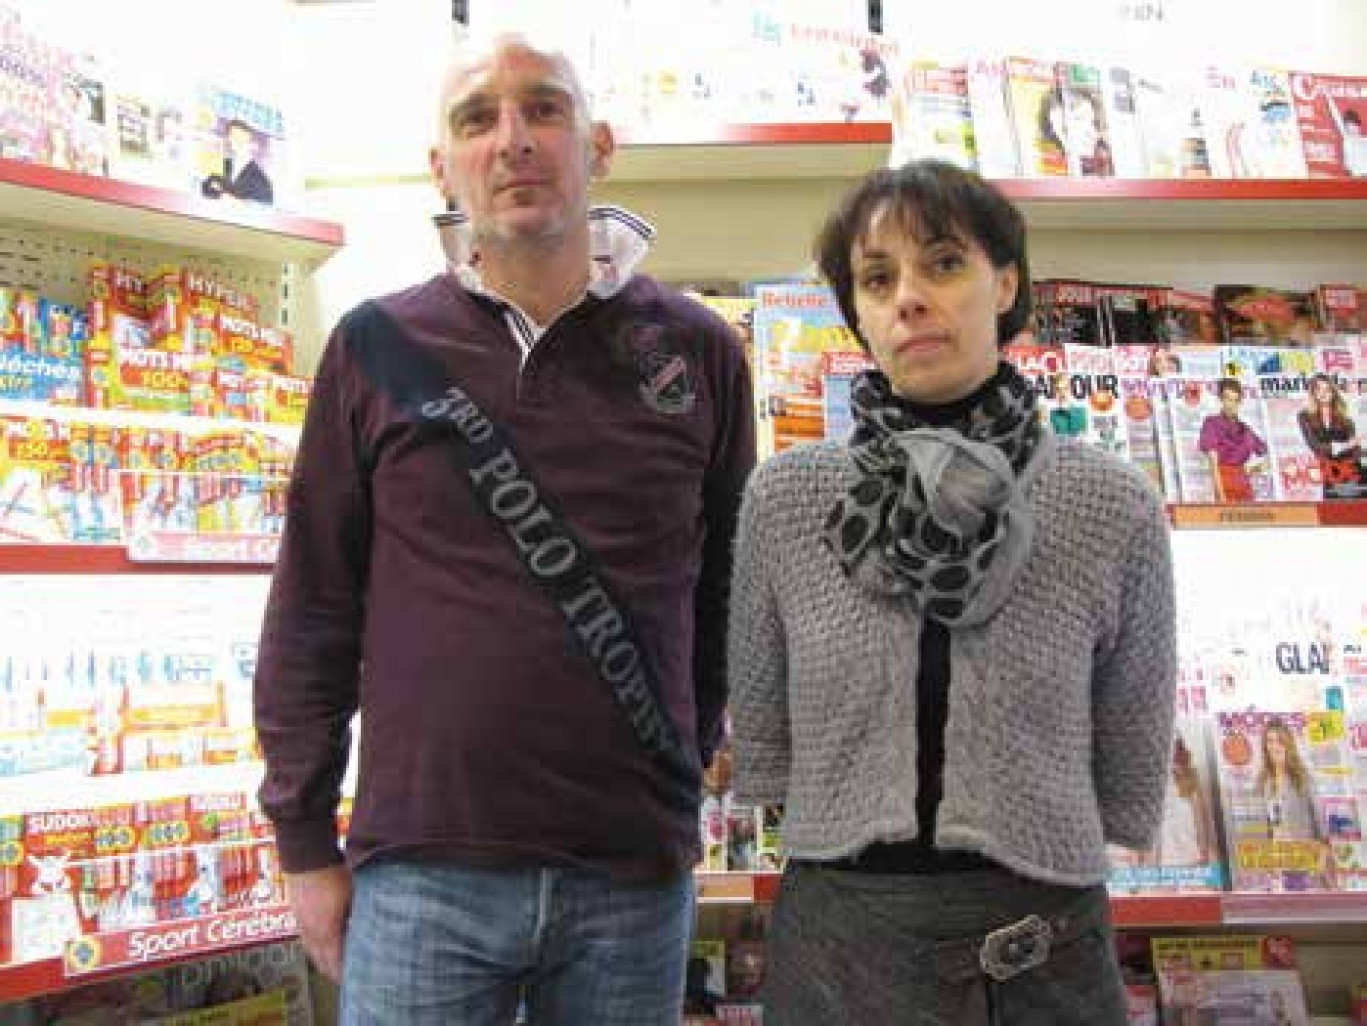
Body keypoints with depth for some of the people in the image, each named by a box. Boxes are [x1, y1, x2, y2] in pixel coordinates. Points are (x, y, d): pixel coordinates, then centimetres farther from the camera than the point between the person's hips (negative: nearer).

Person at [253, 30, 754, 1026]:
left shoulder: (698, 352, 1)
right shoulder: (376, 348, 0)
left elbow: (728, 592, 8)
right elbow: (313, 611, 3)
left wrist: (683, 774, 9)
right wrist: (304, 842, 4)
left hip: (638, 875, 1)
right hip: (421, 873, 0)